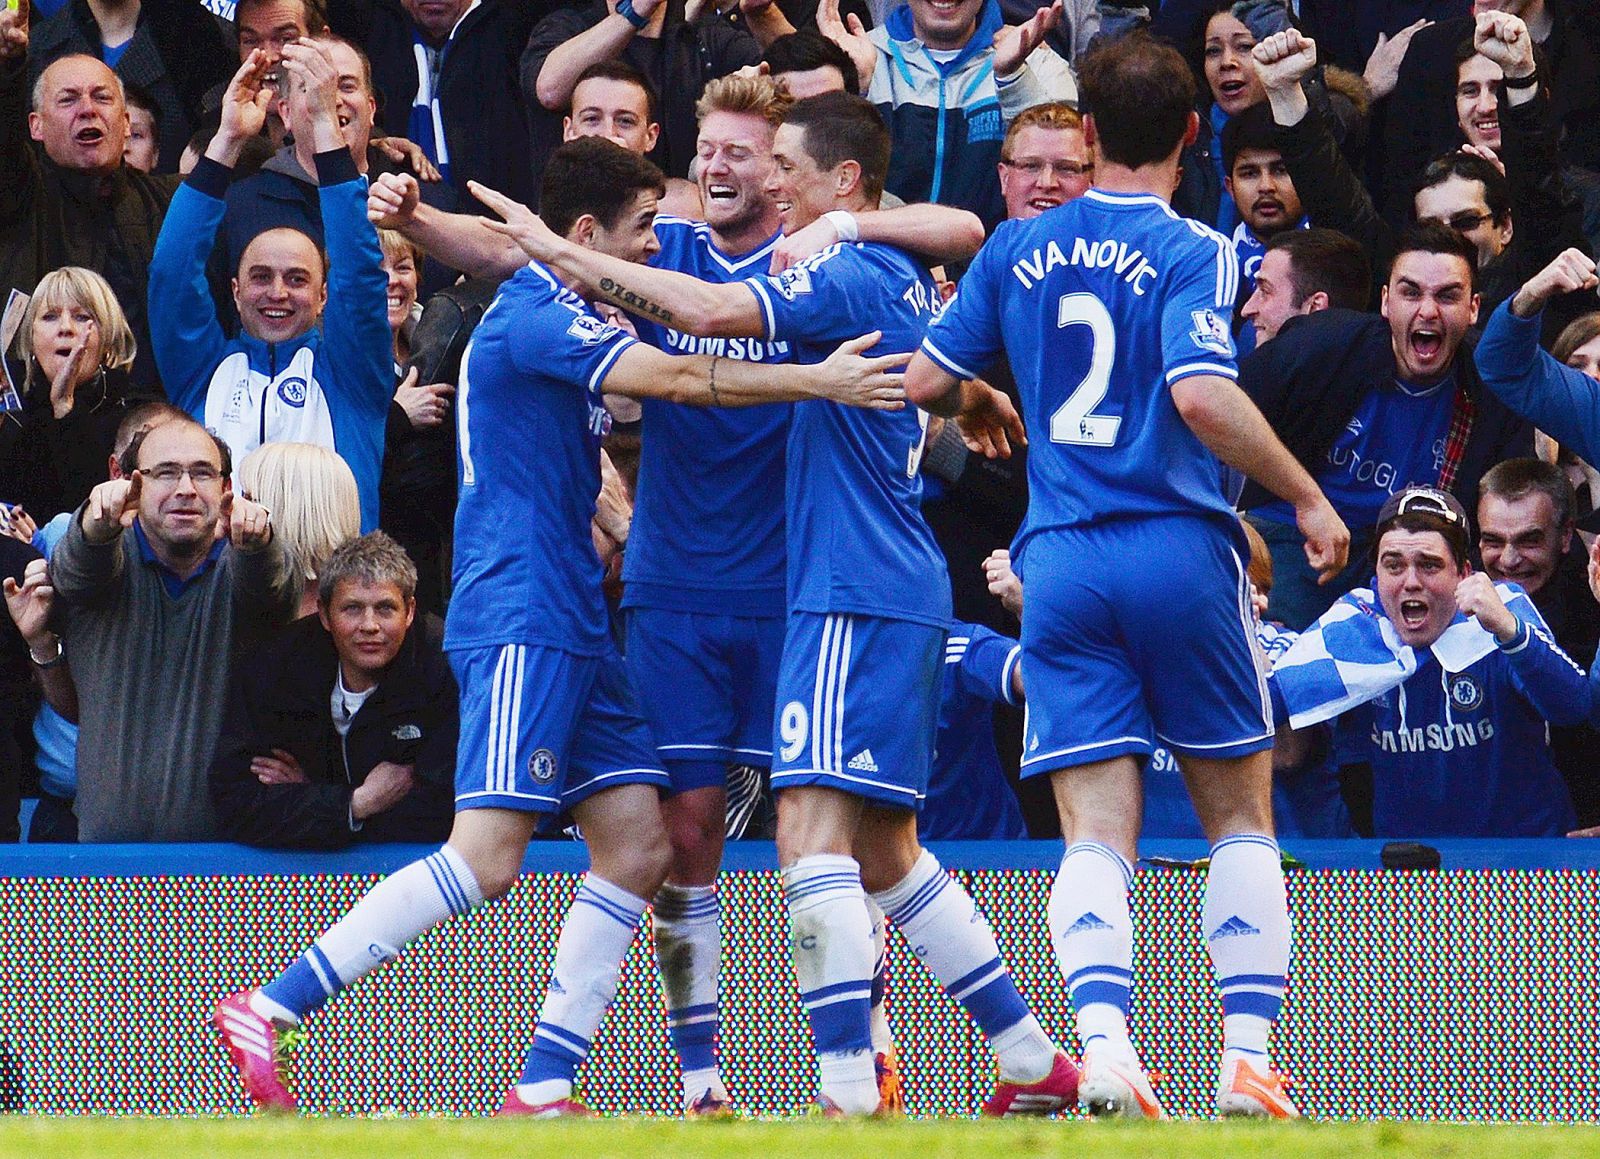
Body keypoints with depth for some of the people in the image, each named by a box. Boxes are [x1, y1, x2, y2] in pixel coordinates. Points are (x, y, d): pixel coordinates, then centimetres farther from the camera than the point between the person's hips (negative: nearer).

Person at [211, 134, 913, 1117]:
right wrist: (819, 380, -21)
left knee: (638, 846, 1)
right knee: (487, 858, -16)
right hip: (520, 620, -10)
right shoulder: (532, 317, -12)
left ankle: (543, 1092, -1)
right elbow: (681, 380, -21)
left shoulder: (561, 318, 18)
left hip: (574, 628, 10)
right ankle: (267, 1013, -12)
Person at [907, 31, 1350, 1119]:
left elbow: (926, 382, 13)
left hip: (1060, 563, 3)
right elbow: (1202, 397, -20)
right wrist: (1309, 498, -10)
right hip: (1180, 548, -3)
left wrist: (984, 404, 36)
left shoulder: (1019, 250, 8)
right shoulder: (1193, 253, -6)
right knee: (1240, 815, 11)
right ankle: (1248, 1055, 3)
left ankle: (1102, 1039, -23)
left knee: (1097, 833, -1)